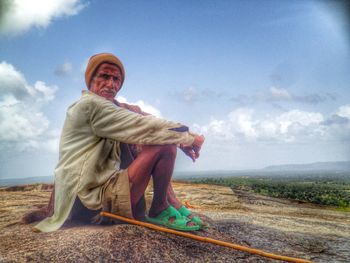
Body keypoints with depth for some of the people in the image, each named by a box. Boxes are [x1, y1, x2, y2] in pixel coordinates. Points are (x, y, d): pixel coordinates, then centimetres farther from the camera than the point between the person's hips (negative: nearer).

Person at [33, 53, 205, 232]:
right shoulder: (90, 104, -15)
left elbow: (141, 124, 9)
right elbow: (142, 127, -19)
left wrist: (182, 140, -4)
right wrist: (188, 137, -11)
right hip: (101, 197, -10)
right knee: (165, 146, -19)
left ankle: (173, 204, 7)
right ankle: (159, 211, -1)